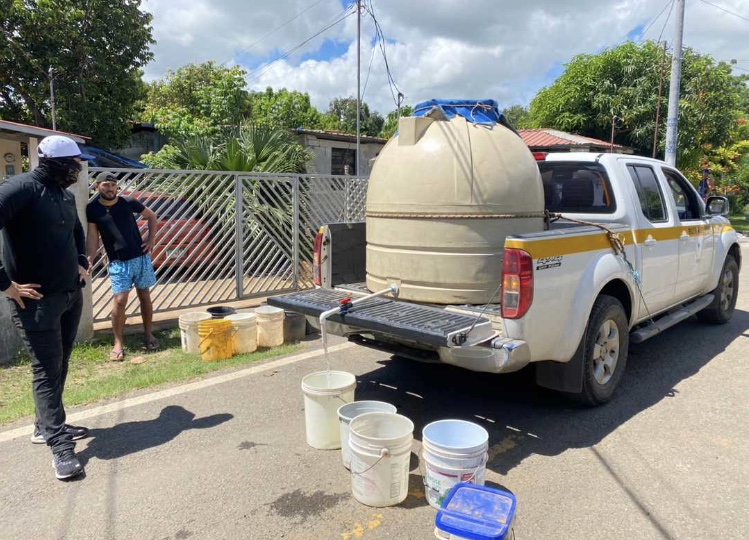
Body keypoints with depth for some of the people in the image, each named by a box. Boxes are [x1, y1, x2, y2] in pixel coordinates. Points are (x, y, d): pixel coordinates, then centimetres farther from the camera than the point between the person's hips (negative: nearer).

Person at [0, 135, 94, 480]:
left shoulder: (65, 194, 10)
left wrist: (82, 263, 14)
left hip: (71, 295, 8)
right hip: (37, 300, -8)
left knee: (59, 366, 16)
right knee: (46, 371, -3)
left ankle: (46, 426, 32)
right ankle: (60, 447, 3)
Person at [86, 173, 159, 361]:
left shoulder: (129, 202, -2)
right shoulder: (92, 209, -4)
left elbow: (152, 217, 11)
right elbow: (93, 236, -2)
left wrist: (151, 240, 3)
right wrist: (89, 259, -14)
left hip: (141, 257, 2)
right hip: (118, 263, -2)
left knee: (145, 296, 9)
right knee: (120, 300, -8)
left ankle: (148, 335, 25)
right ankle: (118, 344, 4)